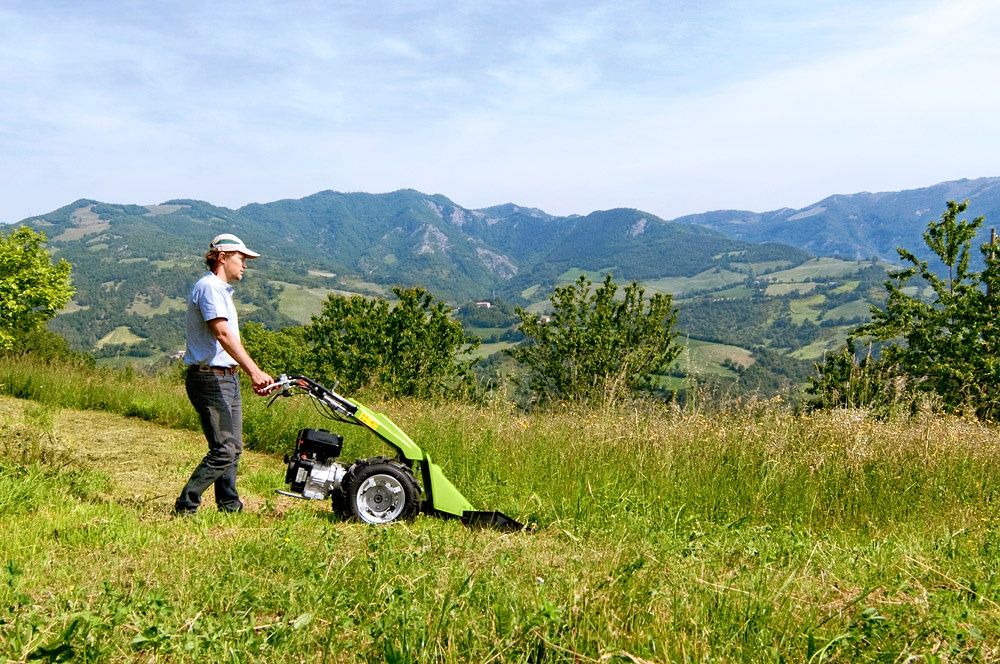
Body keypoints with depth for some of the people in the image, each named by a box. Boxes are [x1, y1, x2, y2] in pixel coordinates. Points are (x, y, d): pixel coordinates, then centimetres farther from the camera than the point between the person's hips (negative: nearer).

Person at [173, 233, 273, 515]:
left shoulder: (221, 289, 20)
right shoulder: (209, 287, -13)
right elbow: (223, 334, -25)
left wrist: (255, 375, 16)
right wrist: (254, 371, -31)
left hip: (227, 377, 11)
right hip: (210, 378, -11)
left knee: (233, 447, 14)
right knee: (223, 450, -12)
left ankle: (229, 506, 23)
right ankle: (185, 507, -3)